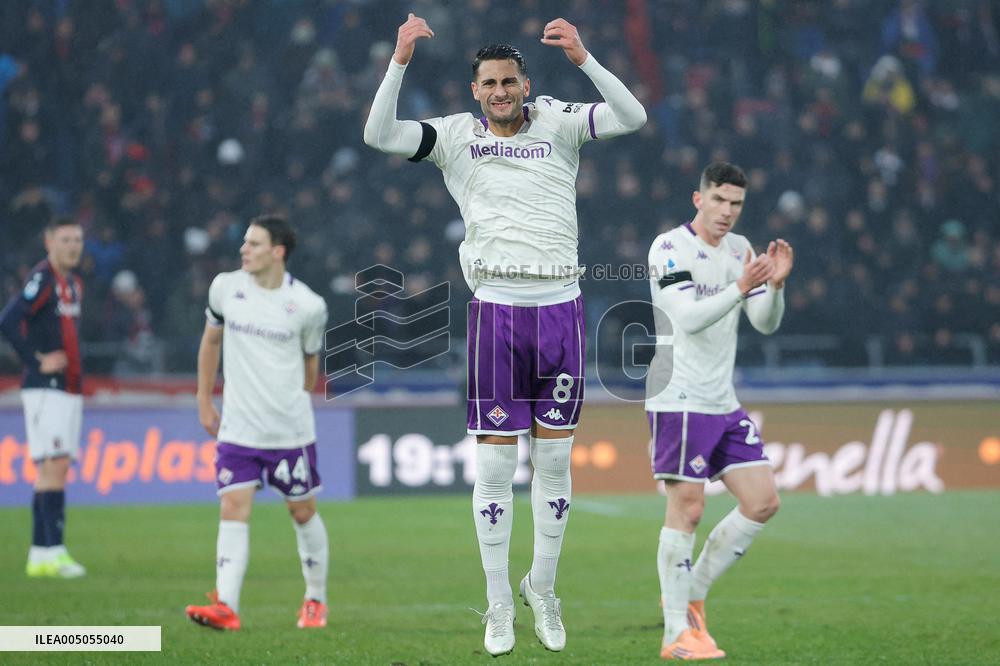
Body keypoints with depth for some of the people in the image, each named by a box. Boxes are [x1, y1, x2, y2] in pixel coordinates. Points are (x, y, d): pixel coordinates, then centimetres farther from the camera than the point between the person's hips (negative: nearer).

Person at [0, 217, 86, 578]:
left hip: (70, 389, 9)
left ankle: (39, 555, 12)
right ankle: (52, 552, -17)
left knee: (55, 470, 9)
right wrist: (37, 362, -19)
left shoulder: (74, 283, 16)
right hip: (44, 389, -9)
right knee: (54, 465, -14)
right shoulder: (41, 278, -11)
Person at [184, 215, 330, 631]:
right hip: (237, 427, 1)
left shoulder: (308, 306, -7)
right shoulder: (225, 287, 0)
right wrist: (204, 402, 14)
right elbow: (211, 341, 15)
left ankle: (316, 600, 26)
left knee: (303, 511, 9)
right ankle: (226, 608, -18)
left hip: (291, 429, -1)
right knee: (233, 509, -10)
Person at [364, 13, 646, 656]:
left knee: (555, 460, 6)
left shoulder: (556, 122, 6)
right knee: (495, 463, -1)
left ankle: (543, 588, 21)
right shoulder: (457, 135, 6)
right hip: (497, 308, -1)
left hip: (560, 307, 1)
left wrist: (582, 58, -20)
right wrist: (401, 60, -17)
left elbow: (633, 118, -8)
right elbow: (378, 134, -6)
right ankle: (500, 603, 8)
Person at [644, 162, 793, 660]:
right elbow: (688, 318, -22)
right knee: (687, 508, -9)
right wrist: (740, 287, -34)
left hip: (723, 404, 8)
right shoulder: (669, 248, -9)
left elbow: (766, 324, 9)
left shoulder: (738, 249, 13)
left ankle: (691, 594, 15)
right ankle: (677, 634, -3)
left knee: (763, 502, 2)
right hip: (678, 400, -8)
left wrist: (775, 285, -10)